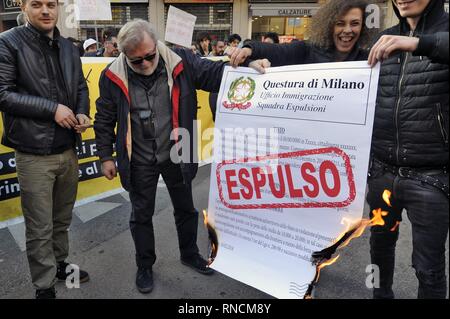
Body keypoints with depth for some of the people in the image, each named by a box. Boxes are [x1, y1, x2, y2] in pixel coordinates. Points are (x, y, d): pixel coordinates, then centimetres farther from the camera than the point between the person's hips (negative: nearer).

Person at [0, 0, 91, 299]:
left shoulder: (69, 48, 11)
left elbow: (81, 87, 16)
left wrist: (82, 113, -4)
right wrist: (52, 109, -17)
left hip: (68, 150, 5)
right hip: (34, 154, -5)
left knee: (62, 219, 19)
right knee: (40, 227, 6)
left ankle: (59, 264, 39)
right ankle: (44, 286, 23)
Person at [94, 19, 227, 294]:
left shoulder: (181, 61, -12)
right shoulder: (113, 76, -11)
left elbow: (216, 74, -10)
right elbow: (105, 120, -1)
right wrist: (106, 156, 1)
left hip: (177, 155, 1)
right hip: (139, 161, 0)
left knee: (185, 208, 18)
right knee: (141, 215, 15)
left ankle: (190, 254, 44)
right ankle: (145, 266, 38)